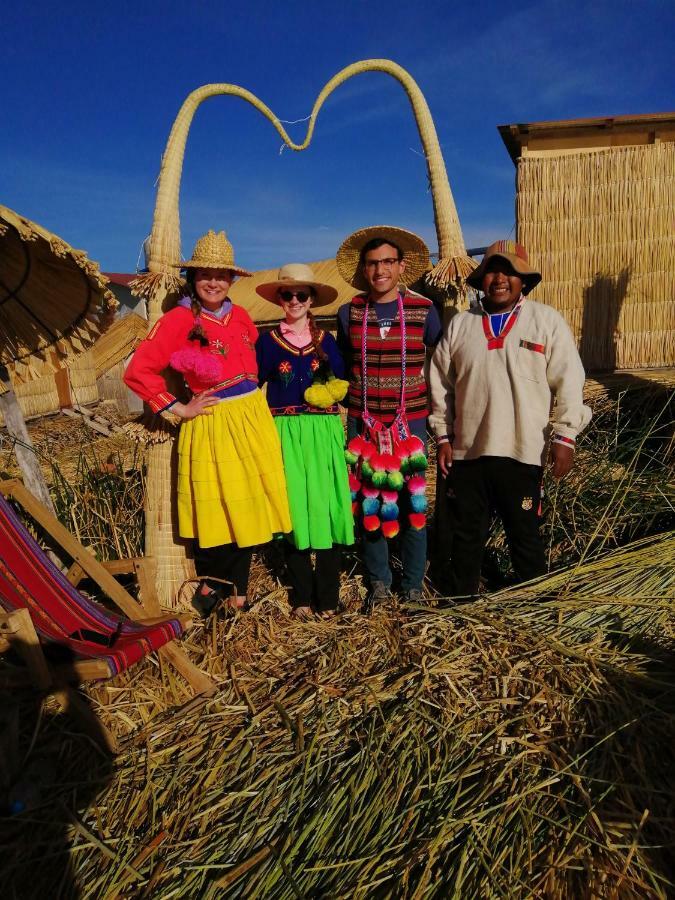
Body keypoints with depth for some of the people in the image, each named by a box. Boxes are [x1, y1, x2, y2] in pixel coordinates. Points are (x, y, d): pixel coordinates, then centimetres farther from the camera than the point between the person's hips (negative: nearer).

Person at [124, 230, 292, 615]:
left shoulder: (240, 316, 7)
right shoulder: (179, 319, -9)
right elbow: (138, 371, -15)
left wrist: (252, 393, 12)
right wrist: (179, 408, -11)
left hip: (253, 418, 5)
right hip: (213, 424, -5)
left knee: (250, 505, 9)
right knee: (217, 507, 3)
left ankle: (236, 587, 25)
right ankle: (210, 581, 28)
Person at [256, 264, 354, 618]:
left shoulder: (325, 340, 10)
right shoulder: (268, 341, 7)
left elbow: (341, 385, 12)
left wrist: (327, 395, -7)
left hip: (323, 433, 1)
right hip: (285, 434, -1)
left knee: (327, 508, -2)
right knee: (292, 509, 0)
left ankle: (327, 597, 9)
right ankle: (302, 596, 14)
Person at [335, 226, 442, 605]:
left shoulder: (424, 310, -1)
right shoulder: (349, 312, 2)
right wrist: (351, 401, 11)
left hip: (411, 421, -1)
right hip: (363, 422, 1)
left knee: (413, 504, 4)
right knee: (369, 503, 6)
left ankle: (414, 585, 21)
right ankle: (379, 580, 24)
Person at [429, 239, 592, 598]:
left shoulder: (547, 320, 1)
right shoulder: (460, 325, 9)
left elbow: (569, 382, -2)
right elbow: (440, 384, 11)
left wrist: (564, 436, -7)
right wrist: (443, 436, 8)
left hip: (522, 453, -2)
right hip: (467, 451, 3)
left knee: (525, 536, 10)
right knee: (466, 537, 13)